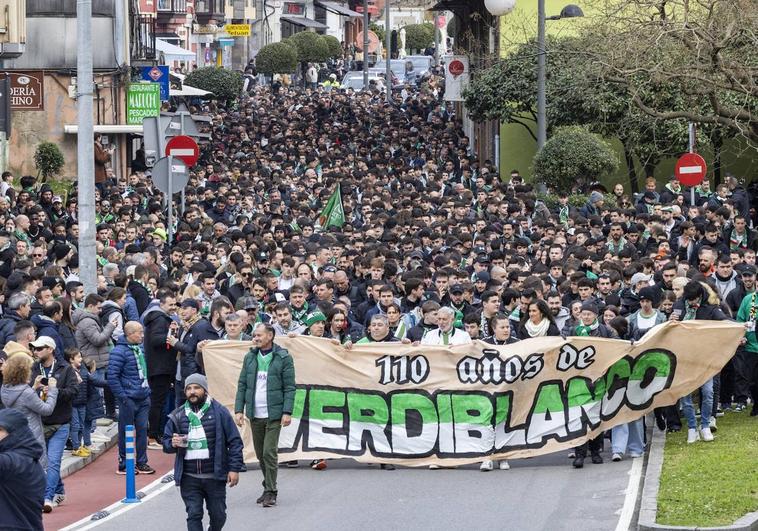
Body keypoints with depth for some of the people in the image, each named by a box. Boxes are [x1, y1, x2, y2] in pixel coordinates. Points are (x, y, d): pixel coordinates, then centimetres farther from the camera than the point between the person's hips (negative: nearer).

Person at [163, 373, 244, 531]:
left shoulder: (219, 412, -1)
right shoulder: (178, 416, 7)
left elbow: (234, 441, 0)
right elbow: (166, 442, 15)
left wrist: (234, 469, -7)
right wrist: (172, 444, -10)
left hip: (215, 476, -1)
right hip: (189, 478, 1)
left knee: (218, 515, 9)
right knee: (194, 515, -5)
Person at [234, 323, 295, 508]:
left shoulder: (283, 358, -3)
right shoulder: (250, 357, 10)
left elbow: (289, 387, -4)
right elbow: (242, 385, 12)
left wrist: (287, 412, -12)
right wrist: (239, 409, 3)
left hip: (273, 414, -5)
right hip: (255, 414, 5)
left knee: (269, 453, -10)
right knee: (260, 454, 10)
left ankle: (270, 492, -4)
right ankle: (269, 487, 23)